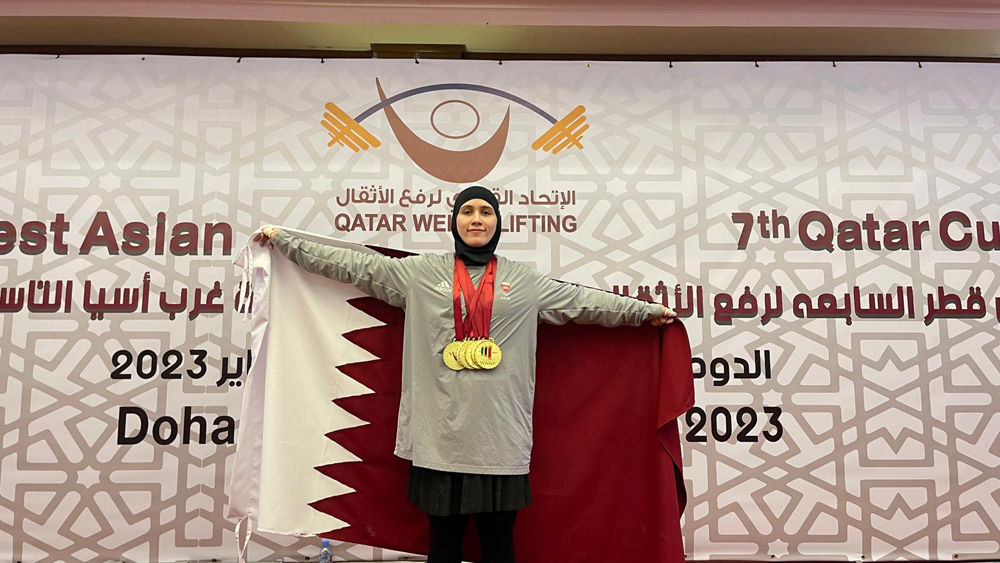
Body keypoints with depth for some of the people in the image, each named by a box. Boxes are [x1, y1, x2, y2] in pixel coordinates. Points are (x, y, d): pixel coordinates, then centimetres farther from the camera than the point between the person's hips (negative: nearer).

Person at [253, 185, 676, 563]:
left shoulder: (525, 281, 11)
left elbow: (585, 302, 15)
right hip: (440, 433, 0)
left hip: (500, 435, 1)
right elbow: (353, 266, 9)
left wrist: (648, 310, 18)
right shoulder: (419, 273, 8)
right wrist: (283, 241, 9)